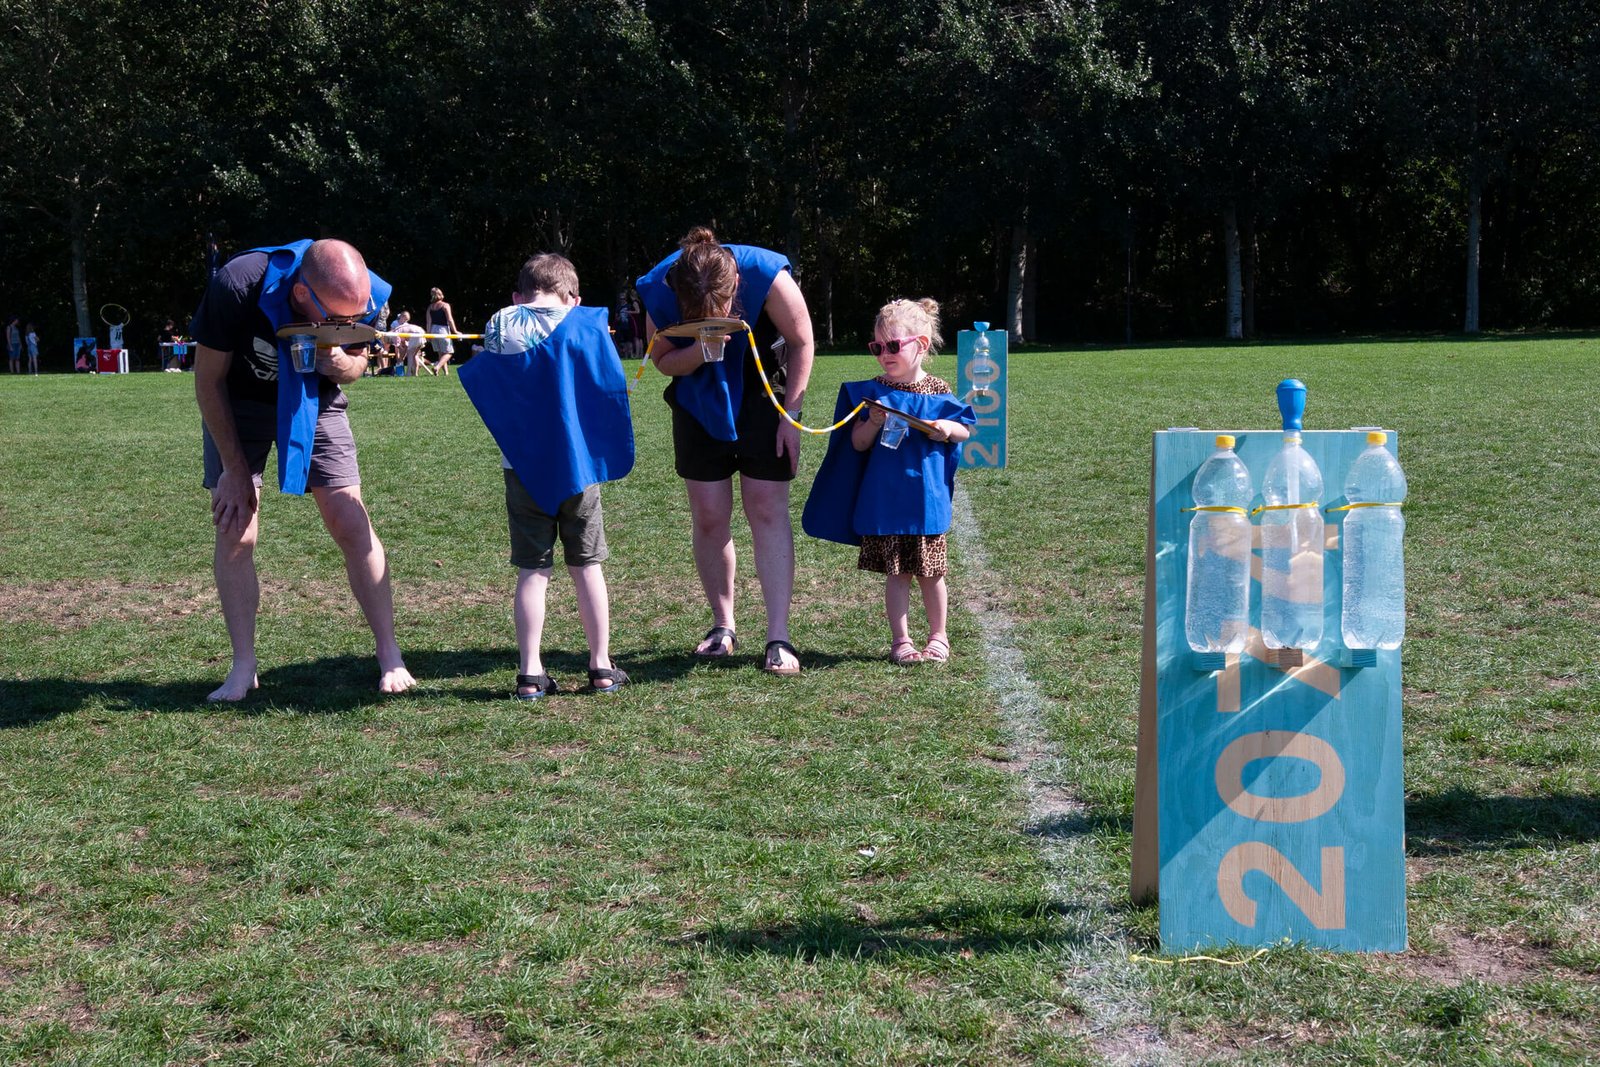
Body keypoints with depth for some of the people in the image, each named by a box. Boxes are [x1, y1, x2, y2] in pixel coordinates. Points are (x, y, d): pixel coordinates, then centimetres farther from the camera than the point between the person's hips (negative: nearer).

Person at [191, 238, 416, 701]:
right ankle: (243, 669, 4)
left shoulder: (366, 297, -28)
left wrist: (342, 364, -31)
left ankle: (390, 658, 4)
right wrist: (235, 468, -17)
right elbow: (209, 379, -20)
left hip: (315, 399, 1)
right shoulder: (237, 287, -36)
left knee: (352, 527, -6)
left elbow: (357, 362, -5)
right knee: (234, 532, -7)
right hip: (239, 403, -1)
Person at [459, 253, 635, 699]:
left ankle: (529, 673, 3)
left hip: (522, 466, 1)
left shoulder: (500, 326, -3)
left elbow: (482, 383, 12)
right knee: (587, 565, 9)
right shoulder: (584, 325, -6)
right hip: (576, 463, -1)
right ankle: (601, 667, 13)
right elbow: (611, 386, -3)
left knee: (532, 569, 6)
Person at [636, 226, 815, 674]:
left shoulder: (768, 277, -29)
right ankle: (723, 627, 19)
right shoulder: (659, 291, -23)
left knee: (767, 508, -8)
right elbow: (664, 360, -5)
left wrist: (790, 415, -12)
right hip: (700, 399, 2)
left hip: (762, 396, -2)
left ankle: (778, 639, -7)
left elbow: (801, 343, -12)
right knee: (709, 515, 2)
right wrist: (700, 351, -28)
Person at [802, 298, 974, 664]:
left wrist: (947, 428, -12)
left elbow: (965, 430, 9)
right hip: (885, 501, 0)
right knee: (896, 573, 5)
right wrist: (873, 423, -18)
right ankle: (900, 640, 15)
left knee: (930, 573, 9)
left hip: (927, 499, 0)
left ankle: (938, 637, 25)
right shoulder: (873, 393, -1)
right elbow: (858, 444, 0)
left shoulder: (938, 391, 0)